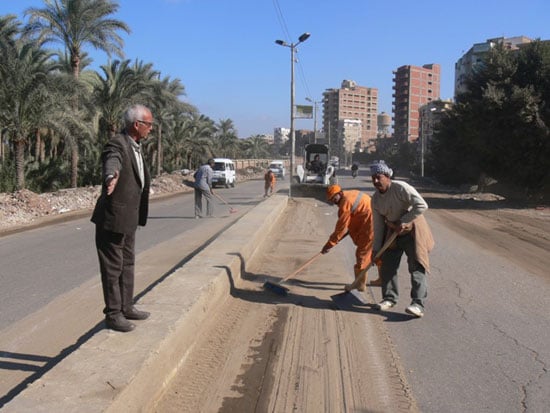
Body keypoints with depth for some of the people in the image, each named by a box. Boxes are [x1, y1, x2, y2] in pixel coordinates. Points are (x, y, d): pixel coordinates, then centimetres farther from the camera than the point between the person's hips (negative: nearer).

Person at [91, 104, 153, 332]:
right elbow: (112, 163, -43)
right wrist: (111, 178, -64)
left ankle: (126, 307, 31)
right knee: (113, 267, 1)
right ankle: (113, 314, 13)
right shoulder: (117, 145, -19)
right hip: (113, 217, -10)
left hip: (129, 218, 10)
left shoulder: (136, 146, 10)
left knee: (127, 264, 18)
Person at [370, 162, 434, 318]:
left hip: (412, 230, -6)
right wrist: (376, 249, 2)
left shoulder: (401, 188, -20)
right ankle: (390, 298, 21)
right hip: (393, 233, 6)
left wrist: (403, 221, -25)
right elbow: (378, 225, 3)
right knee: (387, 266, 5)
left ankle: (418, 304, -15)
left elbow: (422, 205, -26)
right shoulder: (375, 199, -1)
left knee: (416, 267, -11)